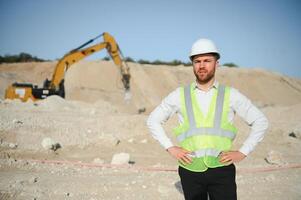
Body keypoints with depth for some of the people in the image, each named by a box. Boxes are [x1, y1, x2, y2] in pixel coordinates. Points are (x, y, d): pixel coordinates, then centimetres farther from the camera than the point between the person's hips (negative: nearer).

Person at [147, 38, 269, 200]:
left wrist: (243, 152, 1)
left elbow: (260, 121, 9)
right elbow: (153, 121, 14)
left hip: (221, 169, -1)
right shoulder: (180, 95, 6)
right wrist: (170, 148, 3)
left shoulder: (230, 95, 5)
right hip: (190, 170, 1)